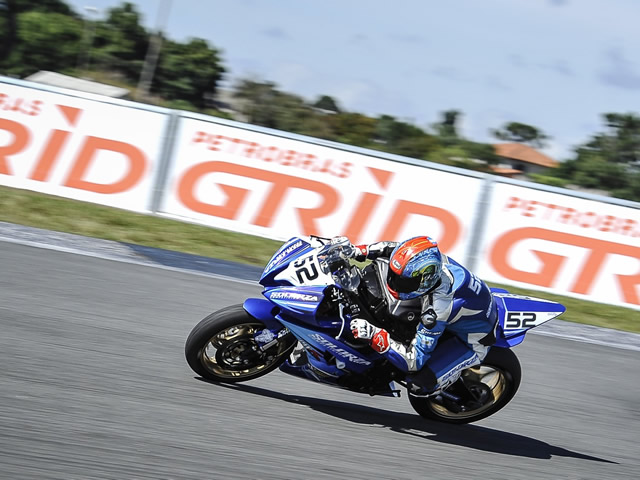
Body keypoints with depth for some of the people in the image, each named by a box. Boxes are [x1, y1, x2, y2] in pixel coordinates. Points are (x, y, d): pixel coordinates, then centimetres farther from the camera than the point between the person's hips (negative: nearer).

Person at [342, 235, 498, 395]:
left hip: (474, 338, -8)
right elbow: (393, 248, 0)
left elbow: (414, 360, -37)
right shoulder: (429, 258, -25)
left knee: (419, 384, -23)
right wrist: (361, 250, -11)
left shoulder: (435, 309, -44)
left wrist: (374, 335, -41)